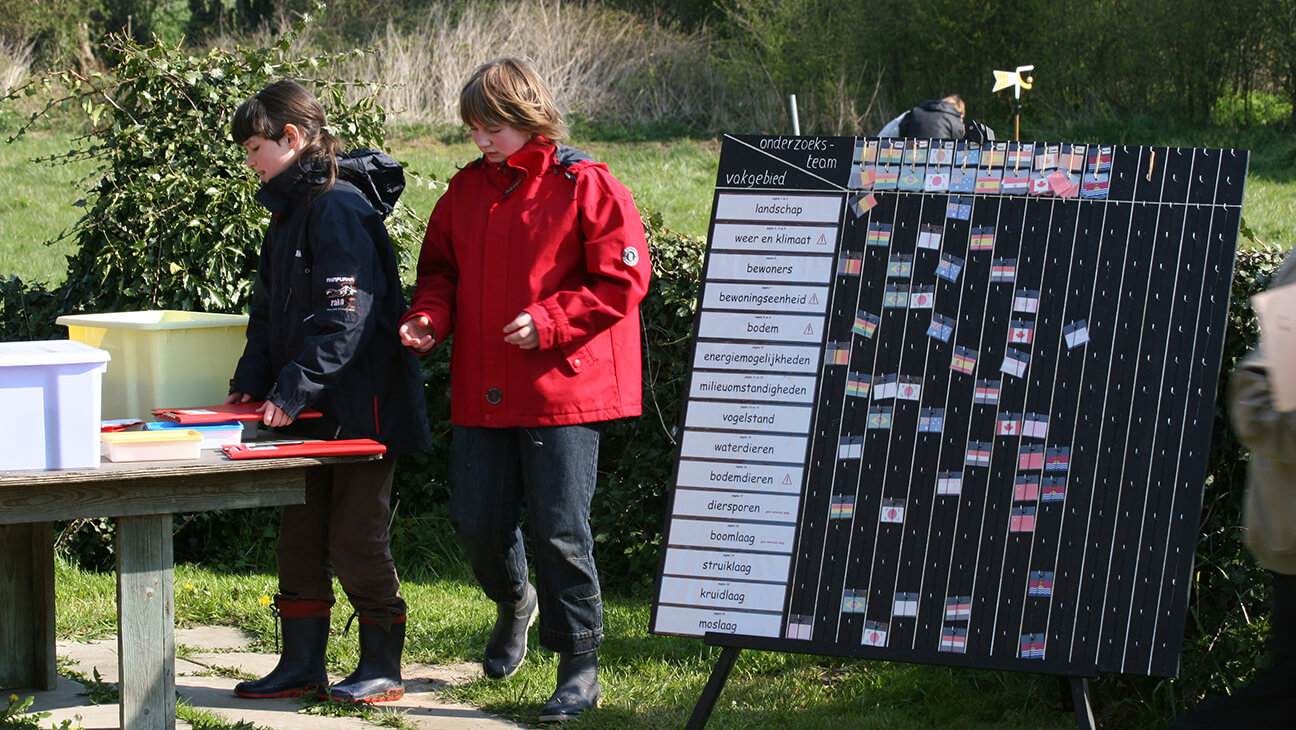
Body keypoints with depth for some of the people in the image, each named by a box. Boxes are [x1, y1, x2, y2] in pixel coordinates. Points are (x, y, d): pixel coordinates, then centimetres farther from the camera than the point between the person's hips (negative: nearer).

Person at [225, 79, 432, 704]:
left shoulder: (340, 207, -16)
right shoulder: (290, 209, 14)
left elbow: (344, 316, -24)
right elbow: (268, 309, 17)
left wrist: (292, 392, -26)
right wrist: (250, 383, 4)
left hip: (359, 406, -9)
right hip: (308, 415, 9)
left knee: (356, 536, -2)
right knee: (300, 537, 12)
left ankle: (382, 667, 9)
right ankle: (301, 663, 20)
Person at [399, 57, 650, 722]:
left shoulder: (586, 187, -7)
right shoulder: (465, 191, 10)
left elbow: (621, 280, -10)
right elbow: (440, 268, 19)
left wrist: (548, 321, -18)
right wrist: (430, 315, -3)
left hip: (563, 389, -6)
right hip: (482, 392, 6)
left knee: (559, 528, -5)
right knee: (476, 519, 8)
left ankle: (579, 666, 7)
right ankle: (513, 602, 41)